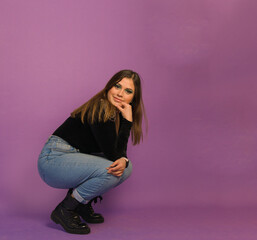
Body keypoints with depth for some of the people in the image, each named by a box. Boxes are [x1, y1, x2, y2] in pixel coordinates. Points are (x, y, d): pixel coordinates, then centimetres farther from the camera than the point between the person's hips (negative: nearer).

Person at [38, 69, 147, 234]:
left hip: (76, 158, 9)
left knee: (126, 168, -2)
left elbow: (119, 151, 3)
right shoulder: (100, 111, -22)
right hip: (53, 160, -8)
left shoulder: (118, 115, 5)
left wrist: (123, 160, -20)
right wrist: (127, 121, -23)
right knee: (110, 171, -27)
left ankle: (83, 204, 10)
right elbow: (113, 153, -22)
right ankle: (65, 210, -8)